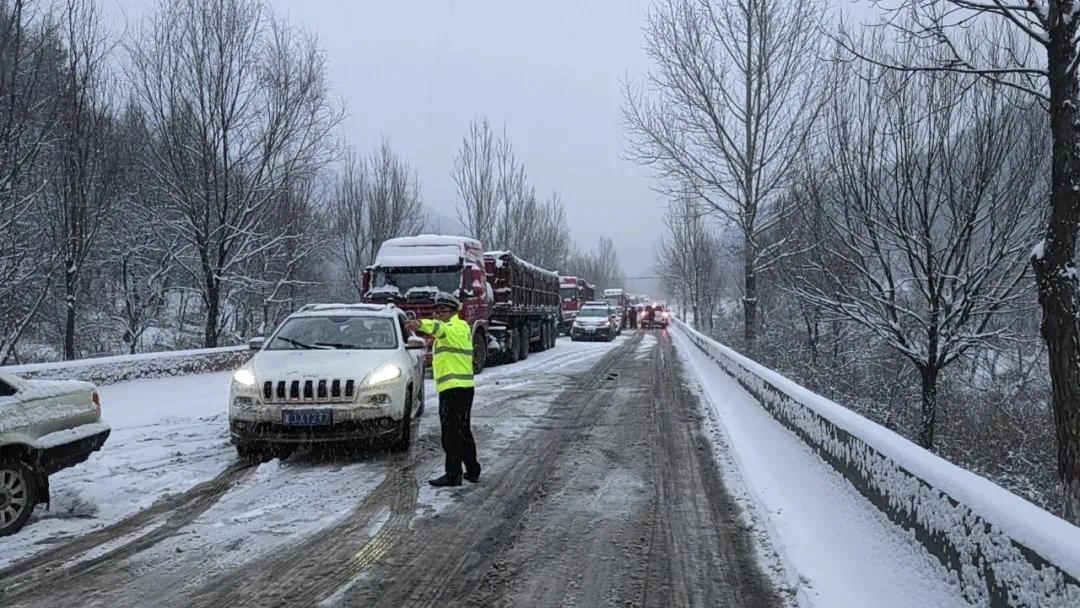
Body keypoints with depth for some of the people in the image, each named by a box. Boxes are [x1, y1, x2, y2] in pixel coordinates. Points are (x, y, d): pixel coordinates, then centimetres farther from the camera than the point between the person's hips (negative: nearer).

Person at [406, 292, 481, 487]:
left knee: (451, 433, -6)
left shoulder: (455, 327, -11)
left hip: (453, 387, -11)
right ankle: (472, 471, 24)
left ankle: (453, 475, -2)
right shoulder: (462, 327, 21)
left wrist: (421, 324, -50)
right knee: (463, 431, 17)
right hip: (464, 386, 11)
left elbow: (439, 328, -33)